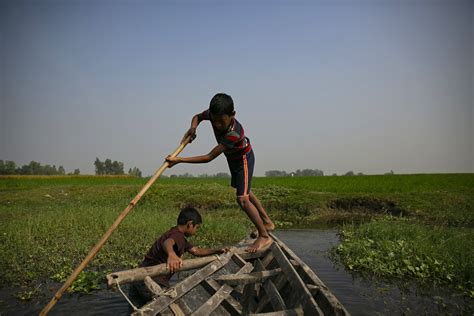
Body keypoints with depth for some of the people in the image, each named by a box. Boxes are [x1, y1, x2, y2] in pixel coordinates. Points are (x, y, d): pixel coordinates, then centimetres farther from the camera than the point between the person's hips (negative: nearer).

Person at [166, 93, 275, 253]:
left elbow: (209, 157, -43)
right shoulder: (213, 114, -26)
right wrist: (192, 128, -27)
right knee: (245, 192, 20)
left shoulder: (234, 134, -44)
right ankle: (267, 223, 36)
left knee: (242, 199, -17)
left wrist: (179, 160, -44)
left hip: (243, 159, -8)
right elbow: (197, 117, -3)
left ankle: (264, 236, -2)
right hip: (232, 158, 8)